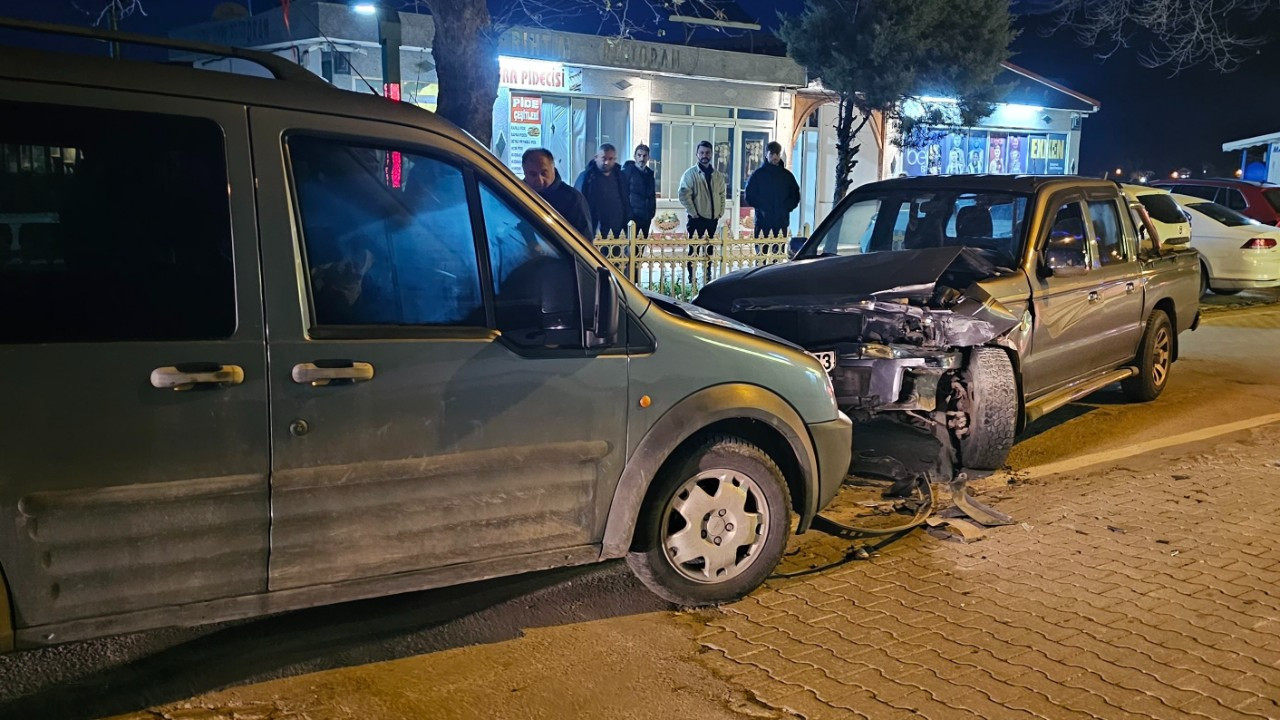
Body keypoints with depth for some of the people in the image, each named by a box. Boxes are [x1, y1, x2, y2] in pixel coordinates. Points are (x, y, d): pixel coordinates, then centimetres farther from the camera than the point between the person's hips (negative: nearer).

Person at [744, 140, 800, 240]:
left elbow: (795, 196, 13)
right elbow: (750, 195, 1)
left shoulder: (787, 175, 13)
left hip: (782, 222, 2)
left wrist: (785, 208, -3)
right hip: (763, 221, -2)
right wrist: (764, 207, -10)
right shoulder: (758, 174, 6)